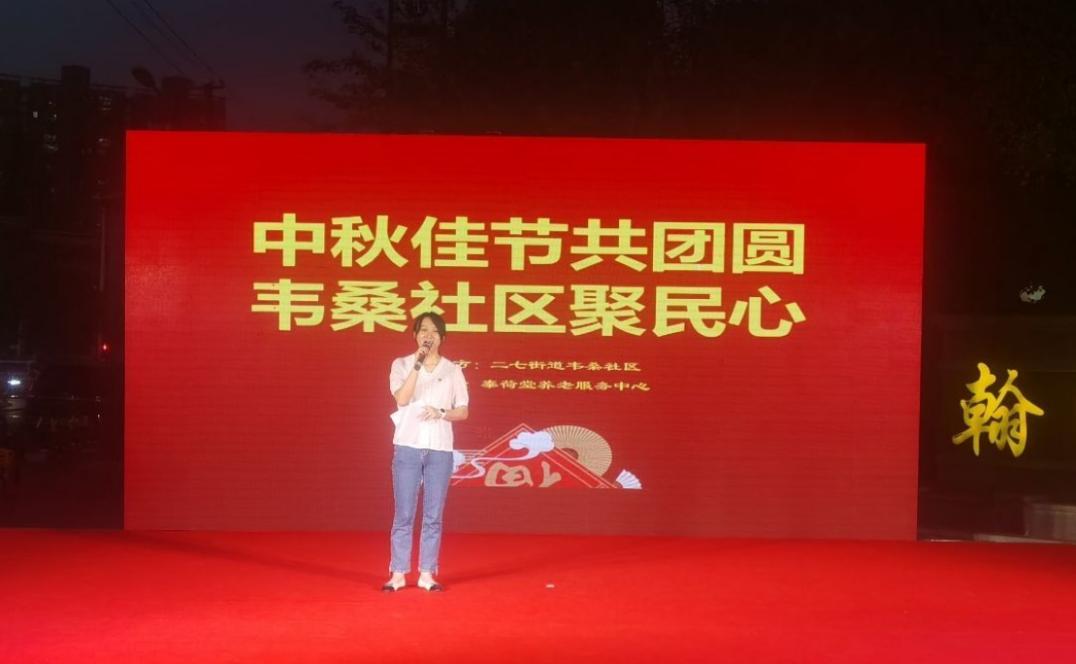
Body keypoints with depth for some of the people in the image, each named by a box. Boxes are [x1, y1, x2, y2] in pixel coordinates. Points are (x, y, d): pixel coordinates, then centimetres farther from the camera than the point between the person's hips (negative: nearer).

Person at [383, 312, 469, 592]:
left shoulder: (452, 370, 8)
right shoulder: (402, 364, 5)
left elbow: (463, 412, 7)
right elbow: (401, 398, -12)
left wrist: (442, 413, -12)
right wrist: (418, 364, -19)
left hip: (439, 450, 1)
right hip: (407, 446, -1)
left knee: (433, 516, 3)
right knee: (404, 514, 0)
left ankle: (427, 574, 9)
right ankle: (398, 574, 6)